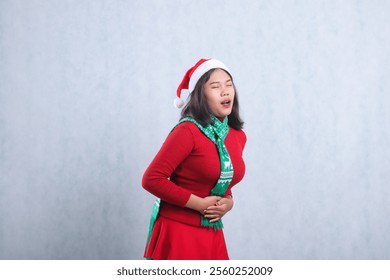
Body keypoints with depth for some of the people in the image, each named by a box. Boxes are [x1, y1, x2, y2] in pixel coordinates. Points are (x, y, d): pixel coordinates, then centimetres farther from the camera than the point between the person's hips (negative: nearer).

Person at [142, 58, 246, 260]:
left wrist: (227, 202, -1)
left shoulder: (238, 136, 6)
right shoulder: (188, 131, -14)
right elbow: (151, 179, -18)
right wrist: (200, 203, -16)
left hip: (212, 234, 7)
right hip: (178, 231, -7)